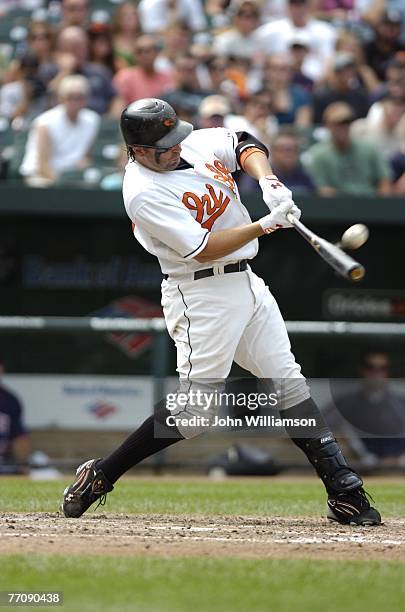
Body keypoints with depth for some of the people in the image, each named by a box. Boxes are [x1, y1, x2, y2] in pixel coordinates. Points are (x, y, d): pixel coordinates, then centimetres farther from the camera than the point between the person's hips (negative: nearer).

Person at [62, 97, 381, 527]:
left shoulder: (195, 144, 2)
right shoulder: (143, 192, -20)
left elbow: (245, 146, 16)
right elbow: (203, 248, -23)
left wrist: (267, 180, -5)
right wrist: (265, 225, -22)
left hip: (246, 282, 8)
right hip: (200, 294, -8)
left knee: (289, 380, 6)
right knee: (193, 410, -12)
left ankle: (344, 492, 7)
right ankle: (98, 476, 0)